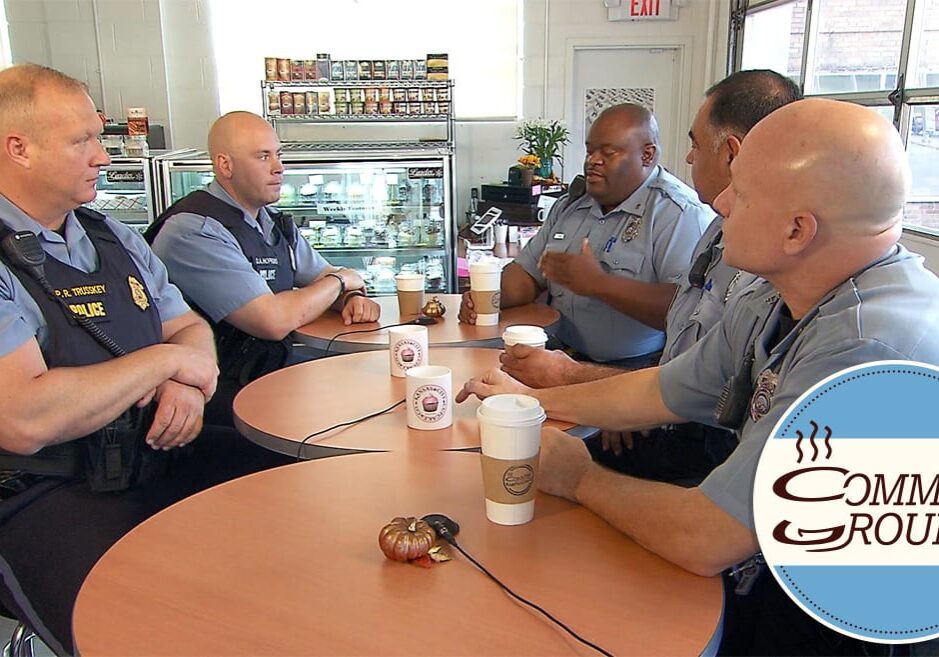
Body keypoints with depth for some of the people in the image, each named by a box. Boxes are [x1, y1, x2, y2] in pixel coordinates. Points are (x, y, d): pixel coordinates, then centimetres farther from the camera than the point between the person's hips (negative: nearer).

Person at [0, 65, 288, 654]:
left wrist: (187, 382, -6)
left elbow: (190, 328, 19)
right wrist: (165, 361, -13)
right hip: (51, 495, -7)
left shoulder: (114, 237, 14)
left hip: (164, 459, 7)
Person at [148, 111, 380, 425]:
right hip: (223, 391, -8)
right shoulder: (195, 231, -17)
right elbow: (273, 321, -23)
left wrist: (353, 297, -5)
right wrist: (340, 281, -6)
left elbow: (323, 277, 20)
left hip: (273, 370, 8)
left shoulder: (275, 223, 10)